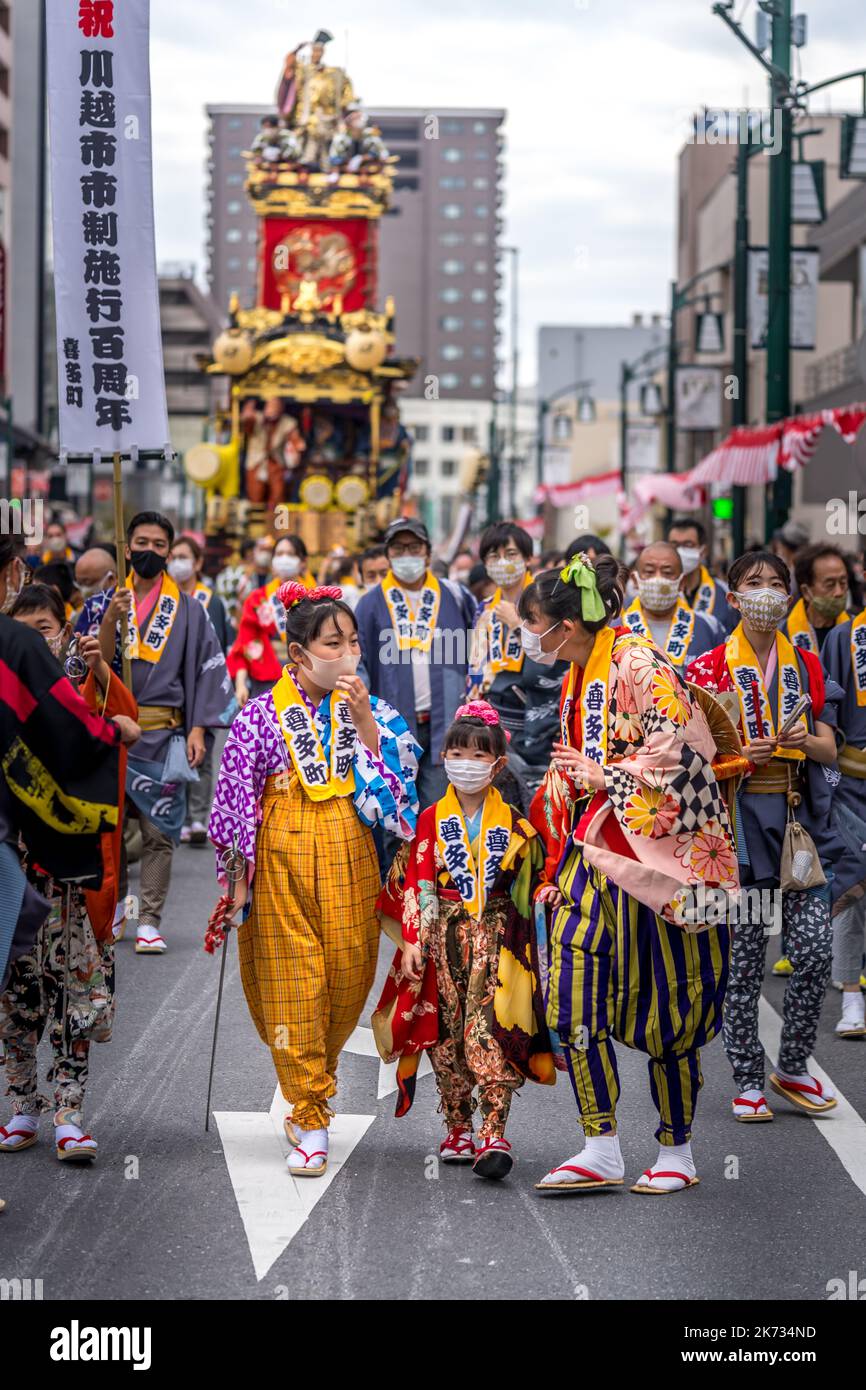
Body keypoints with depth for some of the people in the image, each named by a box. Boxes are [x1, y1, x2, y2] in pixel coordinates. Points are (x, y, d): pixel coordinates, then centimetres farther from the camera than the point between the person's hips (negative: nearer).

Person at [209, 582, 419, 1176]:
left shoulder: (371, 709, 6)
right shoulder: (262, 715, -2)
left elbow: (395, 781, -3)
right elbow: (236, 796, 1)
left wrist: (364, 719, -12)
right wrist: (238, 874, -1)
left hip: (350, 857, 2)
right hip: (284, 859, -2)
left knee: (348, 976, 6)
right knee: (292, 985, -3)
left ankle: (315, 1079, 34)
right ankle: (312, 1123, 4)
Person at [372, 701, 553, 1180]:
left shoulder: (513, 824, 5)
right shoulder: (431, 821, 4)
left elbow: (529, 882, 12)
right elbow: (416, 885, 2)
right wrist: (412, 941, -5)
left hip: (497, 939, -1)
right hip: (443, 938, 2)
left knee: (490, 1032, -13)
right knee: (446, 1033, 5)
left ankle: (493, 1135, -19)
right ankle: (457, 1129, 17)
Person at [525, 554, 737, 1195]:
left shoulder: (639, 665, -13)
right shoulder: (578, 676, 15)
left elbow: (678, 756, -20)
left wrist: (603, 778, -12)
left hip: (653, 854, -8)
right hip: (594, 854, 8)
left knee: (663, 1008, 1)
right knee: (571, 1001, -3)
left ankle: (676, 1153, 15)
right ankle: (600, 1153, 3)